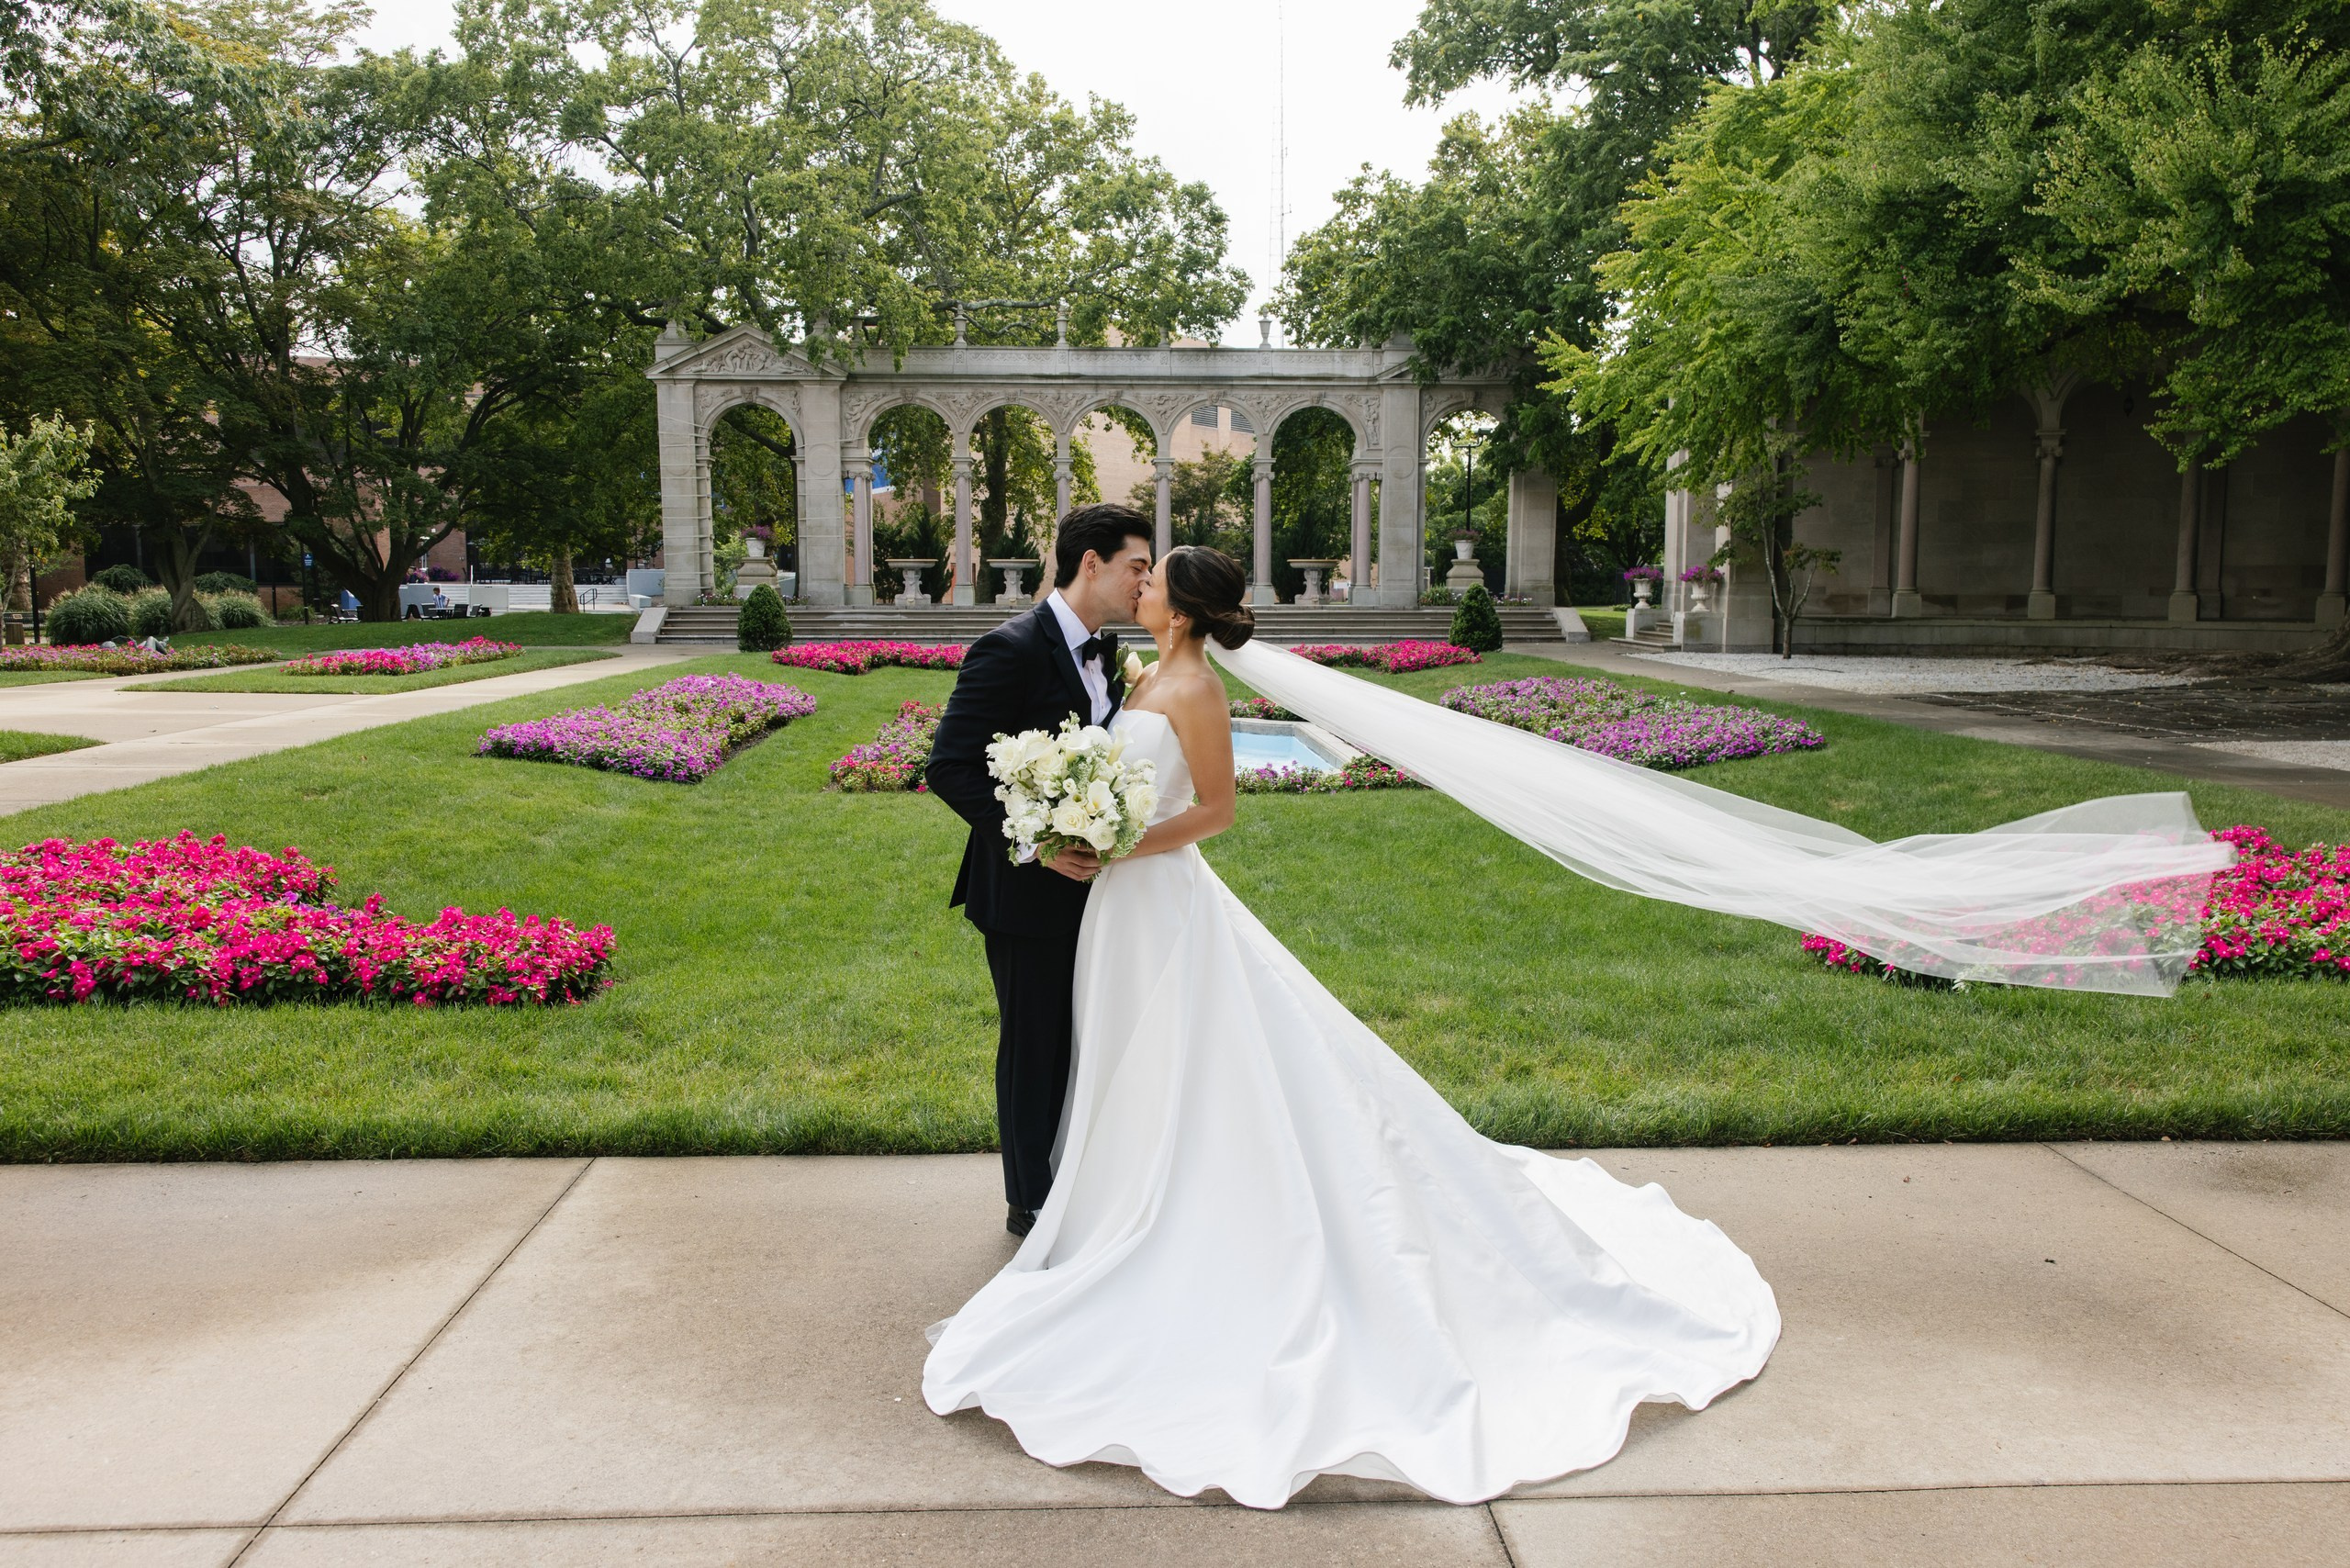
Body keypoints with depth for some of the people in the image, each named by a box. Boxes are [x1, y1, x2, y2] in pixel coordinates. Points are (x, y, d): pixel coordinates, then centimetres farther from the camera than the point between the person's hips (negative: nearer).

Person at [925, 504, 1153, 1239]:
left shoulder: (1105, 650, 7)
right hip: (1027, 891, -8)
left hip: (1087, 881, 8)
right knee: (1034, 1048, 7)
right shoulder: (1010, 650, -19)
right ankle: (1032, 1202, 26)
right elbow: (950, 767, -21)